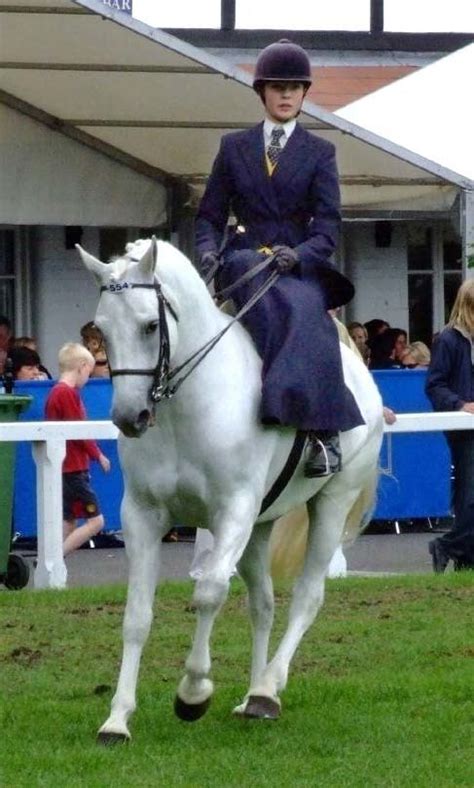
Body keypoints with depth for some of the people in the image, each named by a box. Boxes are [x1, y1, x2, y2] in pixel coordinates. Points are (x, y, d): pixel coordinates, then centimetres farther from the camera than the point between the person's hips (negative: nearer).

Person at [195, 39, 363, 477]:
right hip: (245, 257, 1)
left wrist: (299, 255, -19)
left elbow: (328, 223, 2)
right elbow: (210, 215, 16)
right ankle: (322, 425, -44)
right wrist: (208, 251, -7)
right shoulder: (233, 148, 16)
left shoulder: (319, 153, 12)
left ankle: (321, 431, -45)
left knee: (304, 310, -37)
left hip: (300, 264, -1)